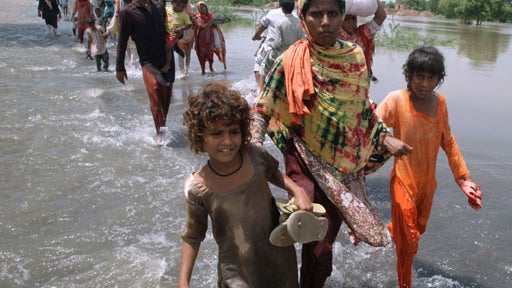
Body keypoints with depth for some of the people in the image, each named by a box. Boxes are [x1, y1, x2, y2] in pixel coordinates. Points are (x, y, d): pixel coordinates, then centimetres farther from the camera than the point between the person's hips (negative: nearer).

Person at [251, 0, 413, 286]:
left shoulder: (355, 55, -2)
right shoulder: (291, 62, -14)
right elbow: (262, 112, -11)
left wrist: (384, 137, 2)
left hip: (347, 164, 4)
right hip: (309, 165, -4)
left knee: (328, 235, 16)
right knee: (318, 245, 1)